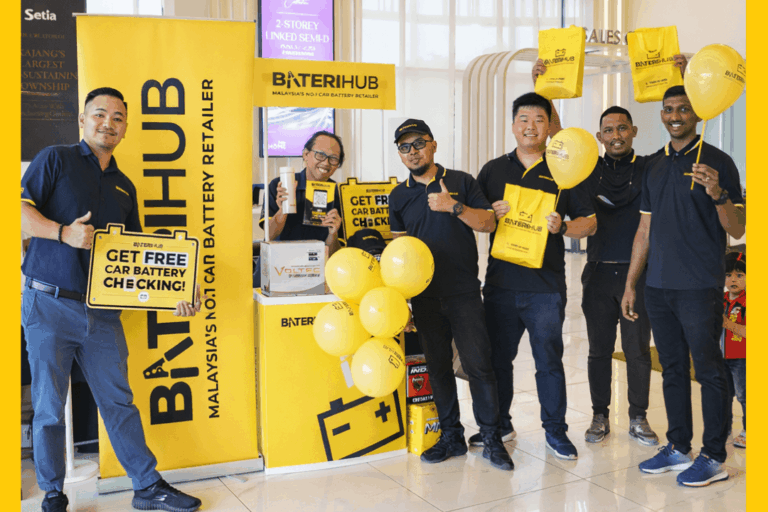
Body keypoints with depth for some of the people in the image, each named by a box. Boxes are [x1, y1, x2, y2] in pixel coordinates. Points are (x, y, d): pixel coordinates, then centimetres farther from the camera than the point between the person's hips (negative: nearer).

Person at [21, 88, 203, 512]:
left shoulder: (124, 187, 17)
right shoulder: (56, 160, 2)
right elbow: (21, 209, -9)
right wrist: (63, 232, -23)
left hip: (102, 311, 4)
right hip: (50, 305, -4)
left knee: (119, 401, 10)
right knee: (49, 406, 6)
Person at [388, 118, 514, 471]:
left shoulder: (461, 182, 4)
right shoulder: (399, 196, 12)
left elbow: (488, 223, -2)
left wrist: (455, 207, -16)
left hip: (464, 292, -3)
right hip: (424, 295, 3)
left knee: (478, 363, -5)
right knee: (438, 366, 8)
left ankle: (491, 438, 8)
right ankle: (451, 436, 20)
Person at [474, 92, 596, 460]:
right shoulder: (493, 170, 11)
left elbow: (590, 222, 6)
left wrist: (562, 227, -14)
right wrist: (491, 213, -8)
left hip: (546, 286, -2)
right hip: (500, 282, 2)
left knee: (549, 361, 4)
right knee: (497, 358, 11)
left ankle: (555, 430, 19)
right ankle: (499, 423, 28)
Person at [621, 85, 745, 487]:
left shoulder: (717, 162, -3)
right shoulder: (655, 166, 14)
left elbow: (737, 230, -6)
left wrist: (718, 194, -25)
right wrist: (630, 283, 13)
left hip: (700, 287, -5)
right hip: (658, 287, 6)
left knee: (708, 370, 1)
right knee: (672, 369, 12)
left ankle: (714, 458, 11)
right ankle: (678, 448, 23)